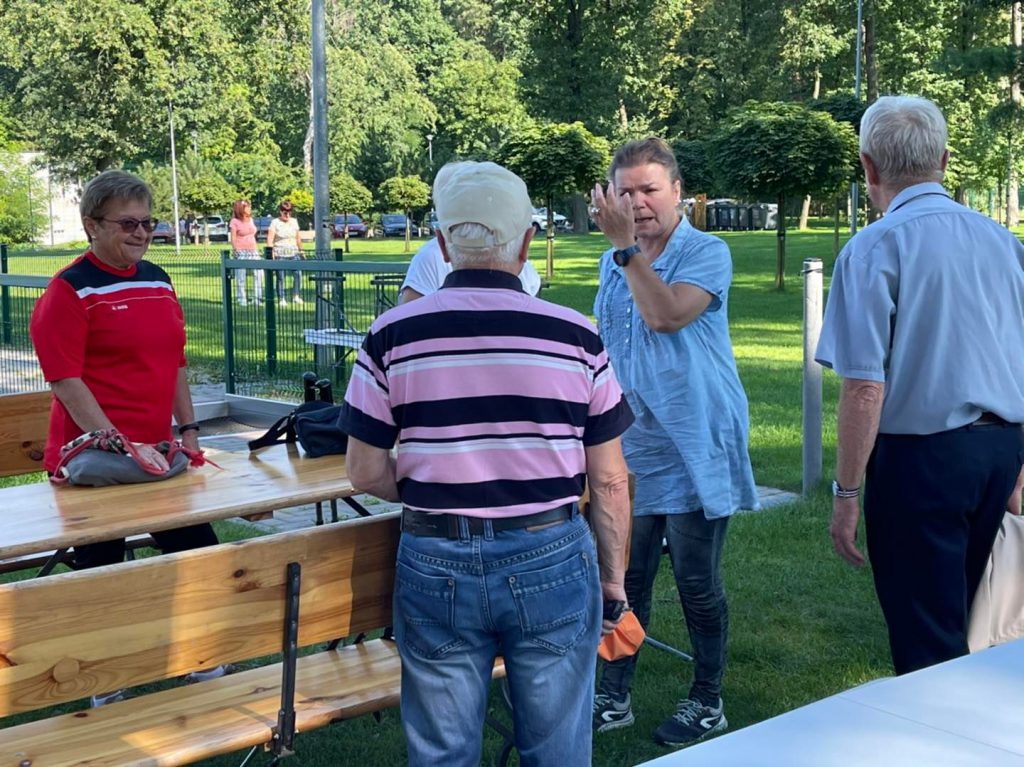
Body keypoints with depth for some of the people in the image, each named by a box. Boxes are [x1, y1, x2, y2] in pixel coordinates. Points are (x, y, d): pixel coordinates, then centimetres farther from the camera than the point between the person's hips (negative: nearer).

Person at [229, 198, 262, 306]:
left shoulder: (250, 219, 14)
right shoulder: (235, 221, -3)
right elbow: (233, 238, -4)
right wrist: (236, 251, -13)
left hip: (253, 251, 5)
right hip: (241, 252, -5)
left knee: (259, 273, -5)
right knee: (241, 276, -2)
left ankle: (257, 298, 3)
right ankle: (242, 300, 3)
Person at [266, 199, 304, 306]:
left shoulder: (294, 221, 12)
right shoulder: (275, 223, -1)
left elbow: (298, 238, 20)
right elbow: (270, 240, -6)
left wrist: (300, 250, 20)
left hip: (293, 253, 3)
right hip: (280, 254, -3)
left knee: (298, 274, -11)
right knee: (280, 277, -1)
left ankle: (296, 296, 2)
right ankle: (282, 299, 7)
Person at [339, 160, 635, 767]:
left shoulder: (392, 336, -5)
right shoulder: (576, 336, -5)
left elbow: (366, 473, -1)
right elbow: (609, 479, -1)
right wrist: (614, 577, 11)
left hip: (437, 565, 1)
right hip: (552, 560, 0)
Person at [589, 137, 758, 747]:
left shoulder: (707, 253, -9)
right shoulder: (614, 262, 12)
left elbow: (665, 315, -27)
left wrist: (625, 245, -22)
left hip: (695, 451, -6)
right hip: (631, 450, 6)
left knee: (698, 584, 4)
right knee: (626, 580, 10)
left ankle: (708, 703, 20)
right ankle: (615, 698, 21)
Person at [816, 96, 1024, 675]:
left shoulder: (874, 249, -12)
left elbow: (865, 388, -16)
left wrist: (847, 493, -9)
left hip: (920, 455, -6)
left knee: (926, 641, 4)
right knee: (960, 621, 22)